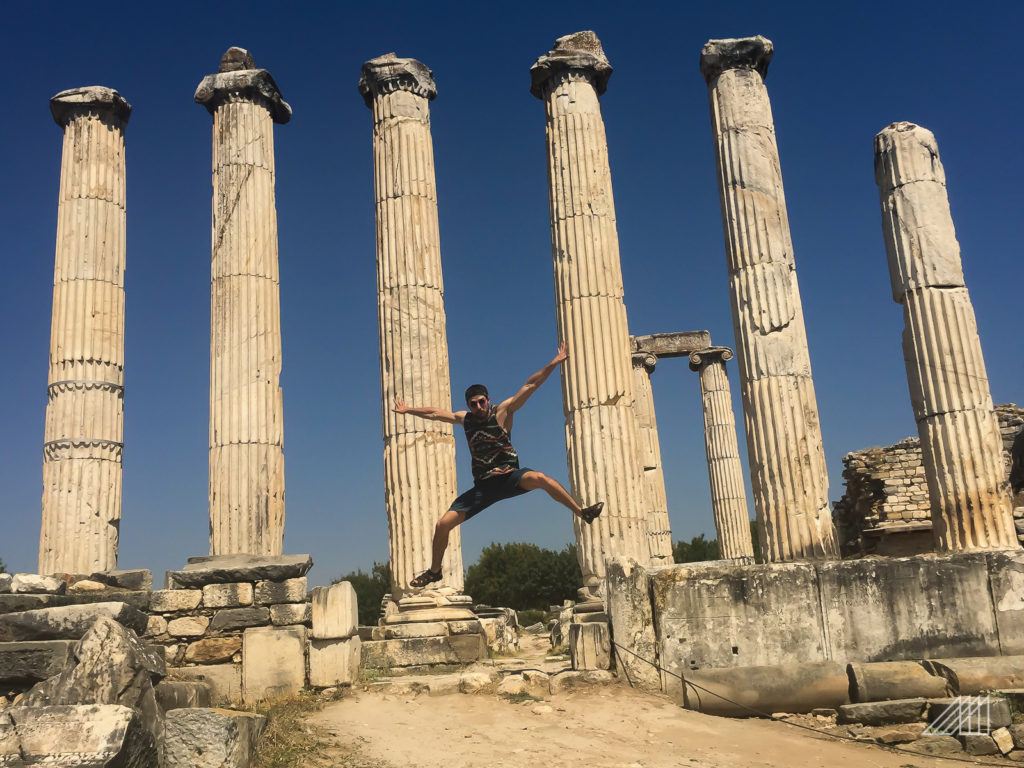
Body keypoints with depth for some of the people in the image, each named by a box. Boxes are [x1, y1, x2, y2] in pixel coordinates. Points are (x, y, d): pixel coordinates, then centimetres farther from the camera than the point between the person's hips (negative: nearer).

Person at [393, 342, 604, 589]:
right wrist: (408, 410, 29)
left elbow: (529, 386, -11)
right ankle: (434, 571, 18)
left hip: (509, 476, -4)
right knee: (443, 524, -2)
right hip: (483, 485, 4)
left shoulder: (502, 411, -5)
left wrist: (553, 364, -16)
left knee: (539, 478, -38)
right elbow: (434, 413, 22)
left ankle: (583, 513, -31)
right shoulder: (464, 419, 7)